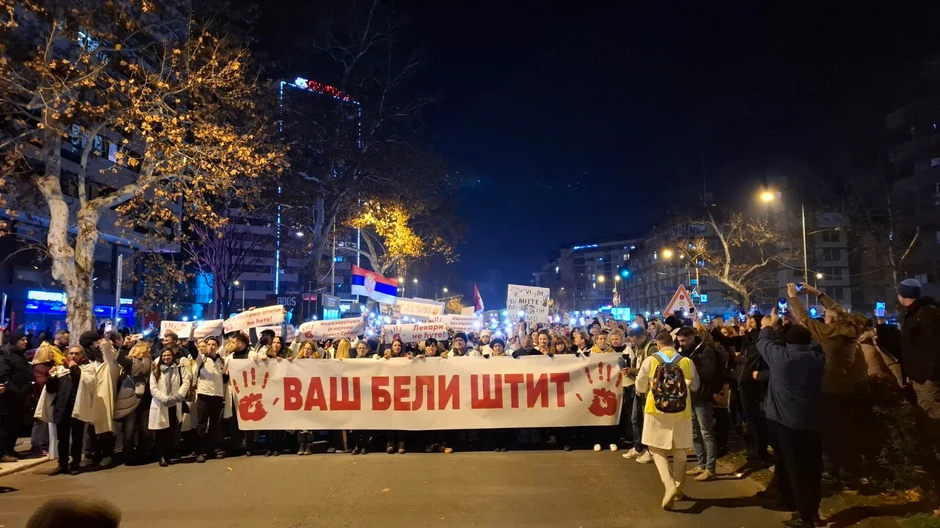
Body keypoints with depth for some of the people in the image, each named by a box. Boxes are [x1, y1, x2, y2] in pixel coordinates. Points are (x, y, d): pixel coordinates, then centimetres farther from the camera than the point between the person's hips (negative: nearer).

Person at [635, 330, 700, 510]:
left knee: (657, 449, 7)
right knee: (680, 450, 16)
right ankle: (678, 488, 25)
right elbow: (695, 386, 8)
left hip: (657, 410, -2)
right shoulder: (687, 361, -4)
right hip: (681, 411, 2)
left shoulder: (650, 360, -7)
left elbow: (640, 387, 0)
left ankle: (670, 485, -11)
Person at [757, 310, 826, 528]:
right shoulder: (817, 356, 0)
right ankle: (813, 510, 24)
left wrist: (768, 326, 25)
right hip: (811, 420, 4)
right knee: (812, 466, 14)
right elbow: (808, 341, 20)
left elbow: (762, 342, 5)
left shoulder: (780, 356, -12)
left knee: (794, 467, 3)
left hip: (786, 420, -4)